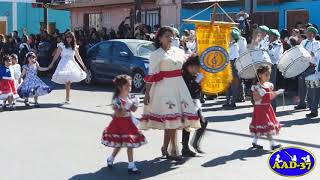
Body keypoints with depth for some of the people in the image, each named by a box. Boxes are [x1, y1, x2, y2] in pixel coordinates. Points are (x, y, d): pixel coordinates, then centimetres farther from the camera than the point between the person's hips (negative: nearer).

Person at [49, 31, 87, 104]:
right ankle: (67, 98, -12)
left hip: (72, 64, 3)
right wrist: (52, 64, -3)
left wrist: (83, 65, 19)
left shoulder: (74, 47, 11)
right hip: (64, 64, -3)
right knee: (67, 82, -17)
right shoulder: (62, 46, 1)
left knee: (69, 82, -1)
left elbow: (78, 57, 18)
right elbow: (56, 55, 2)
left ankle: (67, 98, 8)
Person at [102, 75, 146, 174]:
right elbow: (119, 114, -22)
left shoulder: (128, 97, 4)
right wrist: (126, 108, -31)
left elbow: (133, 110, 11)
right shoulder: (116, 99, -16)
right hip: (119, 123, -7)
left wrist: (135, 104, -8)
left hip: (128, 123, 7)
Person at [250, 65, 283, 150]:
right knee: (267, 126, -7)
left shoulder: (269, 85, 8)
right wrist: (260, 95, -31)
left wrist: (277, 93, -2)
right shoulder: (256, 86, -14)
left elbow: (270, 97, 11)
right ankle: (272, 144, -5)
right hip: (260, 108, -7)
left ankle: (255, 142, 25)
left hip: (267, 107, 8)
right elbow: (255, 99, -16)